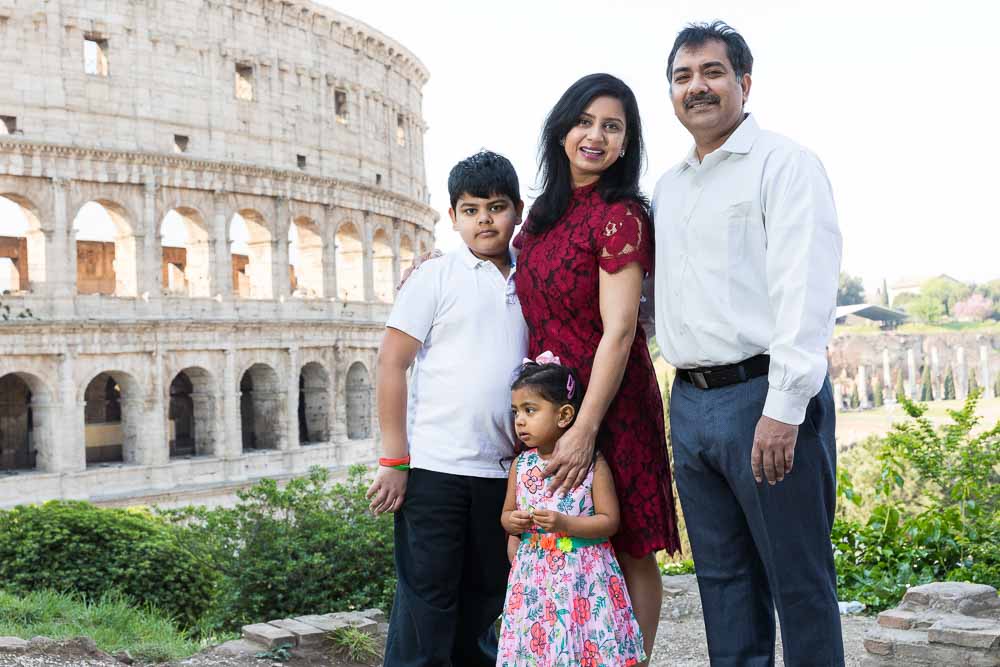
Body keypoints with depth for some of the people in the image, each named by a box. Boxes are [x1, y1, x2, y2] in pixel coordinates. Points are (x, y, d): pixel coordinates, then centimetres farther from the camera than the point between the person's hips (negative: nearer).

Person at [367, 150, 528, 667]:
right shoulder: (435, 278, -3)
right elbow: (391, 363, -7)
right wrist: (394, 460, -11)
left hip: (500, 471, 5)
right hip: (434, 468, -5)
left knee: (483, 601, 15)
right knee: (427, 601, -1)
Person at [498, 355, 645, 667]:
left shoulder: (592, 463, -7)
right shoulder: (521, 466, 6)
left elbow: (609, 521, -7)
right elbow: (507, 513, 17)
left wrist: (565, 523, -19)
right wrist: (512, 521, -6)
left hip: (582, 575, -4)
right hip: (535, 575, 4)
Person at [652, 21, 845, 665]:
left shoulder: (784, 163, -4)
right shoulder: (668, 187, 19)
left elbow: (805, 288, -15)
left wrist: (783, 408, -22)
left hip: (764, 395, -7)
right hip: (690, 403, 7)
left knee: (799, 580, 0)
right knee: (723, 576, 13)